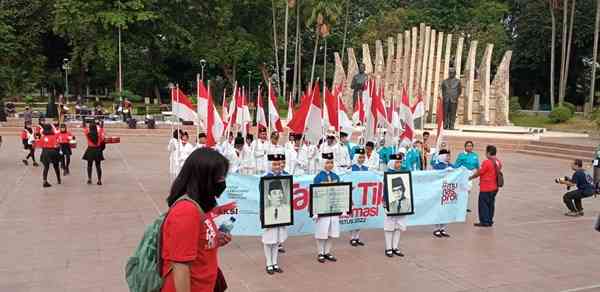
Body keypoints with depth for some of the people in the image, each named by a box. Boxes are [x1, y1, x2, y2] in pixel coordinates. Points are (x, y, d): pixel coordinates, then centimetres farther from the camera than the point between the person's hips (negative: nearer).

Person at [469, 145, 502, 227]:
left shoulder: (486, 162, -19)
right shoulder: (498, 162, 5)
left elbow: (478, 173, -13)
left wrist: (470, 177, 5)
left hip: (485, 188, -8)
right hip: (494, 187, 8)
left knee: (483, 204, 2)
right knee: (491, 204, 14)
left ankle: (484, 222, 6)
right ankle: (490, 221, 21)